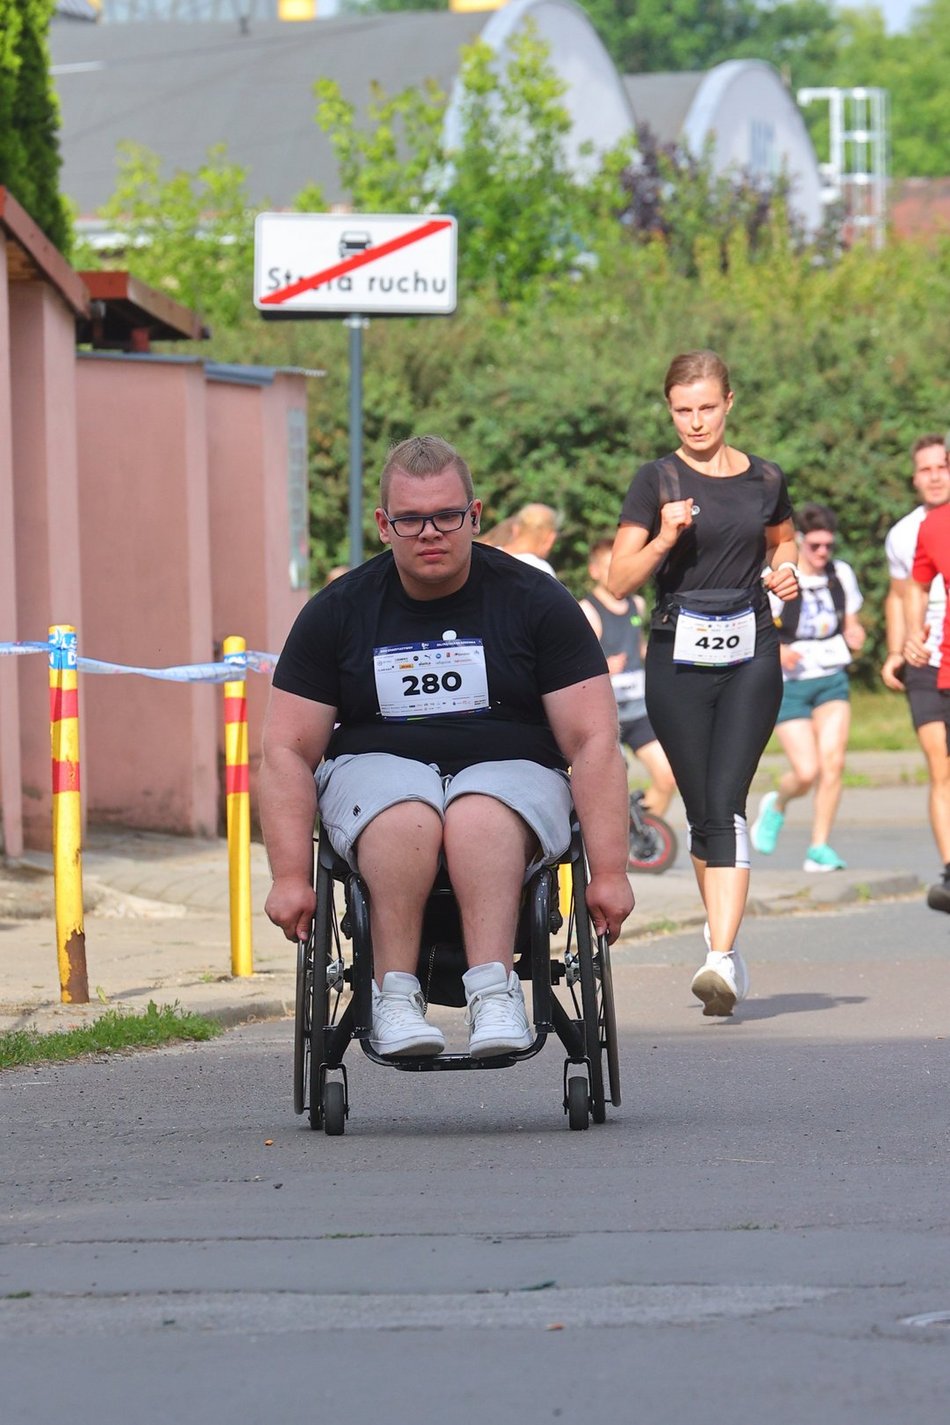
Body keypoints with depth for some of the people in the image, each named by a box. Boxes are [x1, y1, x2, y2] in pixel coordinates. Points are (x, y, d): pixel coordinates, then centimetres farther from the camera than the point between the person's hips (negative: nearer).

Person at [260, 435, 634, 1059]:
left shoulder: (538, 603, 0)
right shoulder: (336, 612, 3)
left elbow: (594, 742, -3)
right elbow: (287, 752, 2)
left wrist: (609, 872, -13)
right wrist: (291, 877, -9)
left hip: (510, 773, -1)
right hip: (377, 769, 1)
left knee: (478, 816, -37)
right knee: (406, 818, -37)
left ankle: (493, 991, -51)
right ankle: (396, 996, -39)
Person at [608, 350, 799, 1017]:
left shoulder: (764, 480, 7)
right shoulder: (658, 481, 0)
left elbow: (783, 541, 28)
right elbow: (620, 581, -4)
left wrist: (785, 573, 6)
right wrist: (665, 538, -20)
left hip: (751, 658, 0)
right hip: (678, 657, 0)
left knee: (726, 805, -14)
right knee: (704, 814, 5)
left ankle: (721, 958, -22)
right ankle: (727, 938, 24)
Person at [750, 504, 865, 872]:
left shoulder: (841, 575, 5)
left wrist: (855, 636, -8)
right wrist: (776, 652, -26)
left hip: (832, 680, 4)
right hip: (789, 685, -4)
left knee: (833, 762, -12)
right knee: (807, 772, -11)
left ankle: (819, 848, -2)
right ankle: (777, 805, 25)